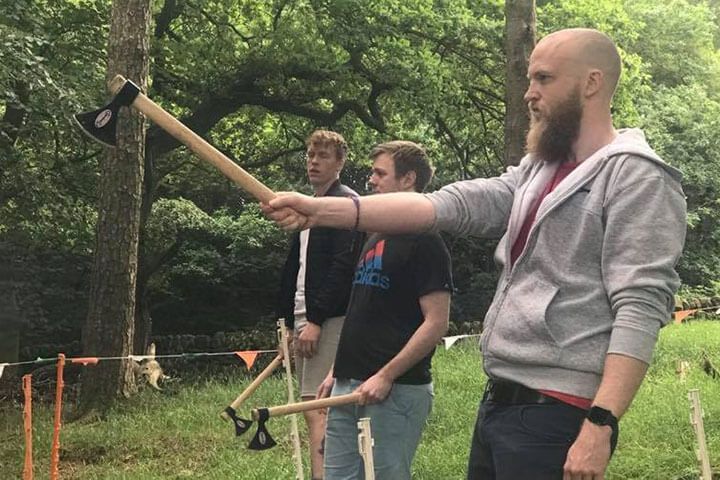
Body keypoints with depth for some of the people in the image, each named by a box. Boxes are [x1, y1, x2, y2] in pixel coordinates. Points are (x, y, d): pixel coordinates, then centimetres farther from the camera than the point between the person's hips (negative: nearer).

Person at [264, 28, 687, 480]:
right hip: (498, 403, 8)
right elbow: (446, 204, 5)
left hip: (556, 416, -8)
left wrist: (600, 424, -27)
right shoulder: (537, 172, 16)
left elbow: (640, 309, -18)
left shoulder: (638, 180, -9)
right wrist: (325, 210, -5)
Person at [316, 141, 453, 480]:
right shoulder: (376, 238, 16)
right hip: (349, 387, 8)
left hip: (396, 390, -8)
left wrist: (386, 377, -20)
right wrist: (338, 371, 17)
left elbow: (436, 323, -16)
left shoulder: (424, 241, -10)